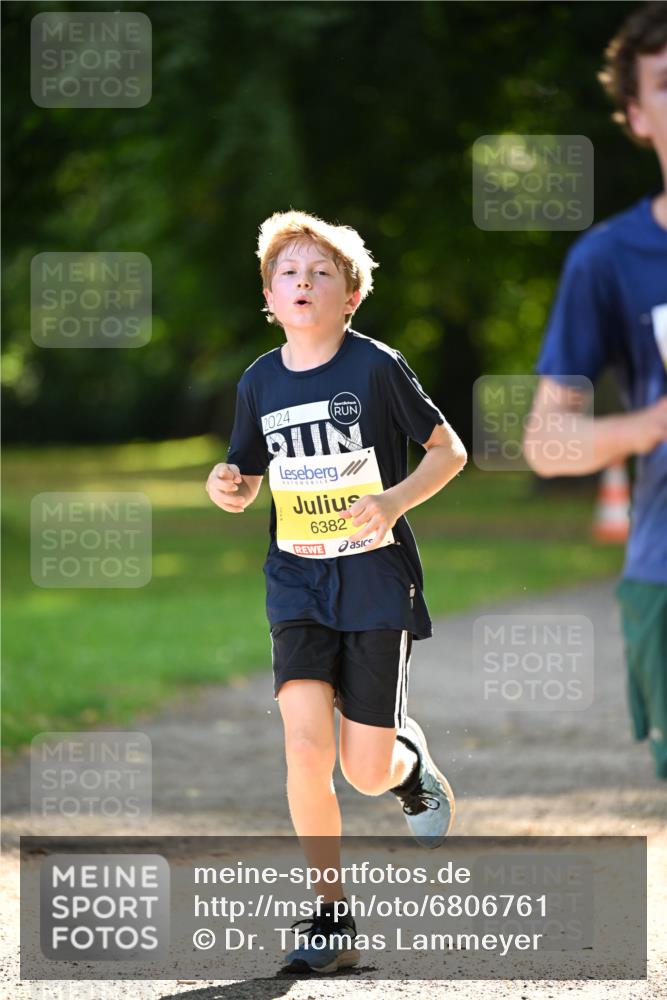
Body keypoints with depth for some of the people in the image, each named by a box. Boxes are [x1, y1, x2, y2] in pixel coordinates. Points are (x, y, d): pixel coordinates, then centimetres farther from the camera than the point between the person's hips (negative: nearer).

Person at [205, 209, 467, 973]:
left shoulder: (376, 367, -8)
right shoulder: (259, 382, 3)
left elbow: (449, 451, -1)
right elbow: (246, 485, 14)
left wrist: (396, 500, -18)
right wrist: (225, 488, -9)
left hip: (377, 580, -2)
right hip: (298, 581, 2)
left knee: (367, 772, -2)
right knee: (305, 746, -15)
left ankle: (412, 760, 37)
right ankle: (332, 918, -3)